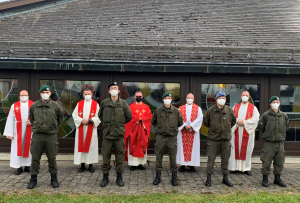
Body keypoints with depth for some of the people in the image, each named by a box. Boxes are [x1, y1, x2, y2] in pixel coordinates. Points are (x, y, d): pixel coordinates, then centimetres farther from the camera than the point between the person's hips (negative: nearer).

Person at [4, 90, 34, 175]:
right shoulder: (14, 106, 4)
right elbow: (10, 120, 2)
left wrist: (31, 121, -15)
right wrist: (9, 133, -3)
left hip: (29, 130, 0)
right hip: (18, 130, 0)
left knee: (28, 147, 6)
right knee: (18, 148, 1)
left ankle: (27, 166, 16)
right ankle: (19, 167, 9)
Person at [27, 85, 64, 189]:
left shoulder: (56, 106, -1)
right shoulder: (34, 106, 3)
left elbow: (60, 117, 15)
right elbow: (31, 119, 19)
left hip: (51, 135, -1)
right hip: (37, 135, 1)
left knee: (52, 158, 6)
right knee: (35, 158, 5)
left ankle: (54, 178, 20)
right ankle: (33, 179, 17)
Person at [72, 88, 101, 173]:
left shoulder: (95, 104, 4)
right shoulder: (79, 104, 9)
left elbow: (98, 116, -3)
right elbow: (74, 114, 4)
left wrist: (89, 120, -15)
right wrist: (81, 120, -11)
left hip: (91, 129, -1)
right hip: (81, 128, 2)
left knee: (91, 145, 0)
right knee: (81, 145, 1)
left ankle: (90, 164, 10)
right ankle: (82, 165, 9)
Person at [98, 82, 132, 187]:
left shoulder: (123, 103, 2)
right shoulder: (104, 103, 4)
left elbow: (129, 117, 10)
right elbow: (100, 115, 19)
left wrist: (120, 123, 10)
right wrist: (106, 123, 11)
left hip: (119, 135, 0)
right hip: (107, 134, 0)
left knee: (120, 157, 6)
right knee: (106, 157, 5)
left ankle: (119, 177, 19)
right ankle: (105, 177, 18)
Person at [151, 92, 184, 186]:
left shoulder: (176, 111, 2)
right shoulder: (158, 110, 2)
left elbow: (180, 123, 14)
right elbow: (153, 121, 17)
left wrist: (173, 128, 12)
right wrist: (159, 128, 11)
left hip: (172, 137, 0)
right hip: (160, 137, 0)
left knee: (173, 157, 2)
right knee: (158, 156, 4)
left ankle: (174, 177, 14)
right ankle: (158, 176, 17)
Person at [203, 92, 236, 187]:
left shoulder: (229, 110, 2)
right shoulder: (210, 110, -4)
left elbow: (233, 121, 19)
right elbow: (205, 122, 10)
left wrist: (227, 129, 14)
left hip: (226, 139, 2)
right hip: (213, 138, -2)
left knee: (225, 159, 9)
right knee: (211, 158, 0)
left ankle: (225, 178, 23)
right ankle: (209, 178, 10)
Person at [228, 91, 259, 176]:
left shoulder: (253, 108, 5)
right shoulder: (236, 107, 12)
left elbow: (256, 118, -6)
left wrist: (245, 122, -14)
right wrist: (237, 121, -14)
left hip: (247, 132, -2)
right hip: (236, 132, 2)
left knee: (247, 150, 0)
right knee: (235, 149, 1)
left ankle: (246, 168, 8)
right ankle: (234, 167, 8)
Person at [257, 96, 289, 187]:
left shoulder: (284, 115, 6)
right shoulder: (266, 115, -6)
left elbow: (287, 126, 21)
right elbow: (260, 126, 1)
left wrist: (281, 133, 13)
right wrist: (268, 133, 6)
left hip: (280, 142, 4)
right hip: (269, 142, -4)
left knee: (280, 161, 10)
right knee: (266, 161, 0)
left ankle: (277, 178, 24)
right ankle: (265, 179, 13)